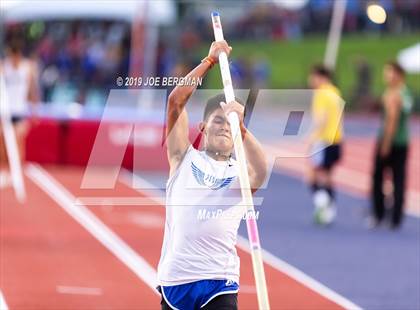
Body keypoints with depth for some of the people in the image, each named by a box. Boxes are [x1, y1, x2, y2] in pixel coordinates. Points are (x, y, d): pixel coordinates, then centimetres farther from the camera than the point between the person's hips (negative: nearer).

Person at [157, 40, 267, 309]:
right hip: (175, 280, 1)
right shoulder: (185, 158, 11)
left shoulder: (240, 173, 8)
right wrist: (210, 60, -1)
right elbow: (176, 100, 0)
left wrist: (240, 126, -33)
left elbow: (260, 171, -19)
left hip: (219, 283, -1)